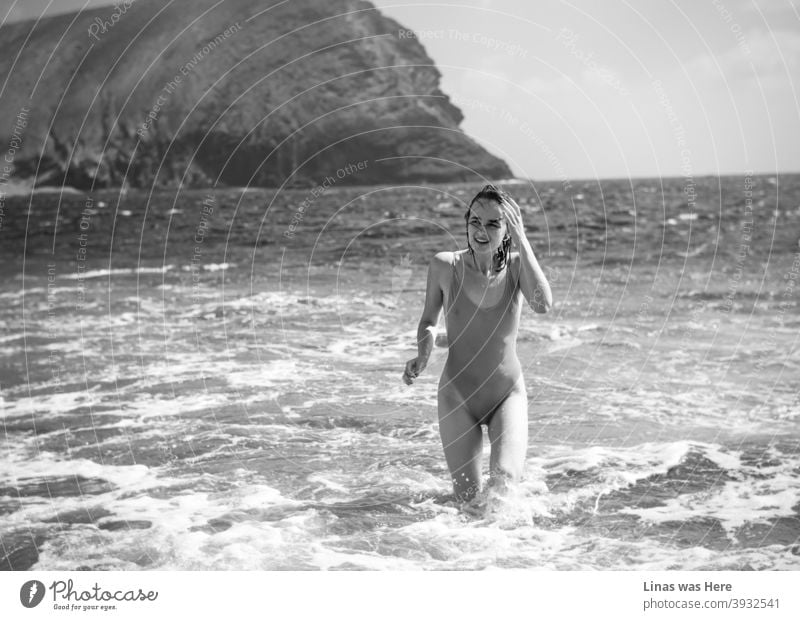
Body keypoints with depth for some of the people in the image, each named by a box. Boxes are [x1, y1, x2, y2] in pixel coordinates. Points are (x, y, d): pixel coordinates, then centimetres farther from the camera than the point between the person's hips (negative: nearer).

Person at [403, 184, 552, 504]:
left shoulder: (518, 265, -7)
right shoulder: (445, 265, -7)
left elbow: (543, 304, -28)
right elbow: (429, 321, 8)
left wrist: (523, 242, -25)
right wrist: (422, 355, -12)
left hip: (508, 393, 0)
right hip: (457, 395, 1)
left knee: (504, 479, -22)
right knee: (467, 497, 0)